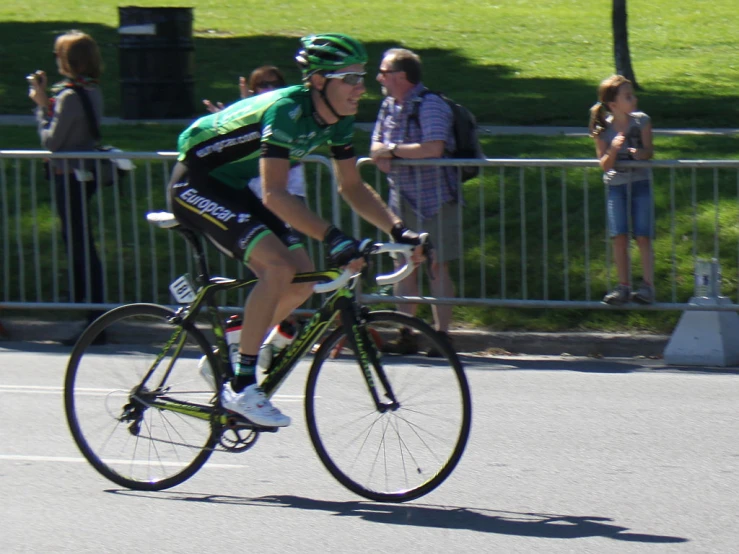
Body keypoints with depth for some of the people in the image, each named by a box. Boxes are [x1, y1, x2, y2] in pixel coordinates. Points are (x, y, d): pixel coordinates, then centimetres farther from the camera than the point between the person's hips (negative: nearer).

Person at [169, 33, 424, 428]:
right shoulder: (286, 110, -30)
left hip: (233, 188, 9)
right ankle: (241, 386, -19)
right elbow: (275, 195, -37)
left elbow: (352, 186, 7)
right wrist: (335, 240, -45)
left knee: (303, 279, 0)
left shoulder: (338, 119, -3)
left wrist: (398, 229, -8)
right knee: (278, 265, -26)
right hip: (196, 185, -9)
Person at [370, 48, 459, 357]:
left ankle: (442, 334, 0)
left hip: (434, 197, -8)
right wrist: (382, 155, -10)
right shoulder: (389, 105, 11)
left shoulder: (430, 105, -15)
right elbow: (377, 146, 14)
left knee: (437, 266, -4)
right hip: (402, 198, 8)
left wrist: (393, 150, -16)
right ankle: (405, 336, 12)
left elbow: (434, 148, -27)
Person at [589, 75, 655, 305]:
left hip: (640, 183, 0)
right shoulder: (603, 130, -8)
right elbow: (604, 165, -7)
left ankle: (647, 285, -2)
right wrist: (613, 149, -26)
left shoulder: (641, 121, -6)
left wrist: (639, 153, -27)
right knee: (619, 236, -5)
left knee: (643, 236, -6)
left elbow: (649, 151, -4)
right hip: (616, 185, 0)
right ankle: (623, 286, 3)